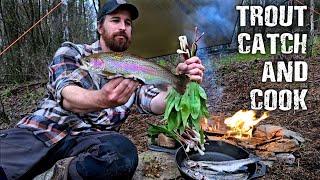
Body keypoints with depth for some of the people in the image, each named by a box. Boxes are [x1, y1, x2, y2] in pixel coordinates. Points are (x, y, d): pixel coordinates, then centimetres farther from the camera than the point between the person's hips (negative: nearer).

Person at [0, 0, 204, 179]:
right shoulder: (71, 52, 6)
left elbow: (155, 103, -2)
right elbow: (68, 96, -14)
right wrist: (101, 99, -38)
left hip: (93, 137, 4)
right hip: (44, 128, -3)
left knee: (124, 152, -33)